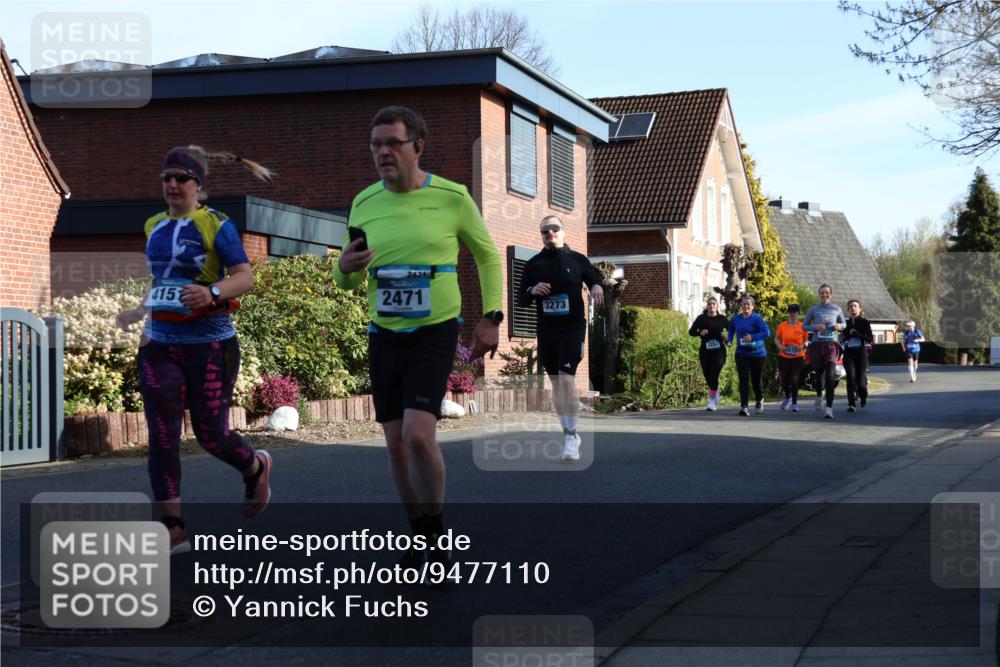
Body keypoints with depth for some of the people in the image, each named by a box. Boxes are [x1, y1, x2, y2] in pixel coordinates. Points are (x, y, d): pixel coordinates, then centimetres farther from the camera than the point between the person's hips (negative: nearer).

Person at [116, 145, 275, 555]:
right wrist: (141, 312, 25)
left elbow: (245, 276, -14)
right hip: (161, 347, 5)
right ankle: (173, 529, -4)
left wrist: (212, 292, -32)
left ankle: (256, 468, 37)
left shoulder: (216, 226, -6)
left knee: (210, 435, 3)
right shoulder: (155, 227, 13)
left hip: (210, 346, -5)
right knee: (162, 437, -7)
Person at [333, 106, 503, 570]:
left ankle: (438, 538, -2)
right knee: (396, 444, 6)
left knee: (419, 436, -20)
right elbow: (348, 281, 11)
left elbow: (488, 255, 7)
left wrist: (491, 318, -1)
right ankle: (420, 538, 24)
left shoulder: (452, 197, -8)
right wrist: (346, 266, -13)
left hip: (435, 334, -4)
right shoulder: (364, 204, 1)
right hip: (384, 336, 4)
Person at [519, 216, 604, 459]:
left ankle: (571, 437, -12)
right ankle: (568, 433, 21)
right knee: (555, 382, 8)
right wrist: (532, 290, -11)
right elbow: (521, 300, 11)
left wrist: (597, 286, -9)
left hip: (572, 327, -3)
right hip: (546, 330, 3)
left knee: (567, 377, -16)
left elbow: (595, 278, 15)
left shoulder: (577, 260, 3)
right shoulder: (533, 265, 8)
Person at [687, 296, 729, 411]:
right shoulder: (701, 318, 4)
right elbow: (691, 332, 3)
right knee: (708, 376, 7)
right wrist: (700, 332, -17)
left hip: (719, 351, -2)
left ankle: (712, 402, -17)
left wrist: (726, 337, -8)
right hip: (705, 351, 2)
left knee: (714, 375, -16)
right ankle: (716, 395, 35)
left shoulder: (722, 319, 4)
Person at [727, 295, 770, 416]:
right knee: (744, 379, -11)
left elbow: (767, 333, -20)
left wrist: (753, 337, -27)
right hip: (742, 353, 3)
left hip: (757, 353, -2)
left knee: (756, 379, 10)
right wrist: (730, 340, 9)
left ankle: (760, 400, 39)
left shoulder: (757, 318, -12)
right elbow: (731, 328, 25)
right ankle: (744, 406, -14)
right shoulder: (736, 318, 3)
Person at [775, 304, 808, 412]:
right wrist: (780, 346, -8)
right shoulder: (782, 325, 1)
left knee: (794, 380, -9)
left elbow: (806, 340, 8)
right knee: (784, 380, 4)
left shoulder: (802, 326, -2)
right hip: (784, 357, 2)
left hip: (798, 357, -2)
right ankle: (787, 397, 35)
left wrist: (803, 346, -13)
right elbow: (777, 338, 11)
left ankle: (794, 403, 7)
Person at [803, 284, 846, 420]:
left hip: (831, 344, -1)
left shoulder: (836, 309, 8)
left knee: (830, 375, -13)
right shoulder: (814, 310, 5)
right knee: (819, 373, 9)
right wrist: (815, 327, -10)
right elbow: (804, 326, 9)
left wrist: (839, 326, -4)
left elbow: (843, 324, 20)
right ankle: (819, 396, 41)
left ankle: (829, 407, -16)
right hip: (817, 344, 1)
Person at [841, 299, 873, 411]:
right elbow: (843, 338, 2)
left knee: (860, 380, -4)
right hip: (848, 354, 1)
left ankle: (863, 395, 30)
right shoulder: (846, 323, 10)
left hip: (861, 353, -1)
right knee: (851, 377, -14)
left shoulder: (864, 322, 4)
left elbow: (870, 339, -4)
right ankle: (852, 404, -11)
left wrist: (856, 333, -12)